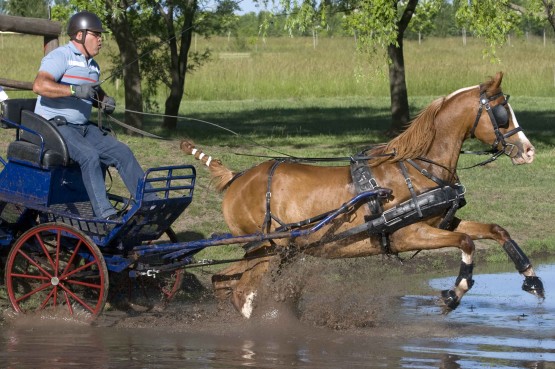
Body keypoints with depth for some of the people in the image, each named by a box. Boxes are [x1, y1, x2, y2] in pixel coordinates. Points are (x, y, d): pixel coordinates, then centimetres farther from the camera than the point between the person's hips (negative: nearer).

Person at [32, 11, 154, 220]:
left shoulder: (92, 66, 18)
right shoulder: (61, 56, -10)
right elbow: (39, 85, -27)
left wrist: (104, 101, 12)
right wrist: (75, 90, -36)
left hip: (83, 127, 9)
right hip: (55, 125, -9)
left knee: (122, 152, -6)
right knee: (89, 155, -32)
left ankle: (149, 202, -6)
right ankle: (104, 214, -34)